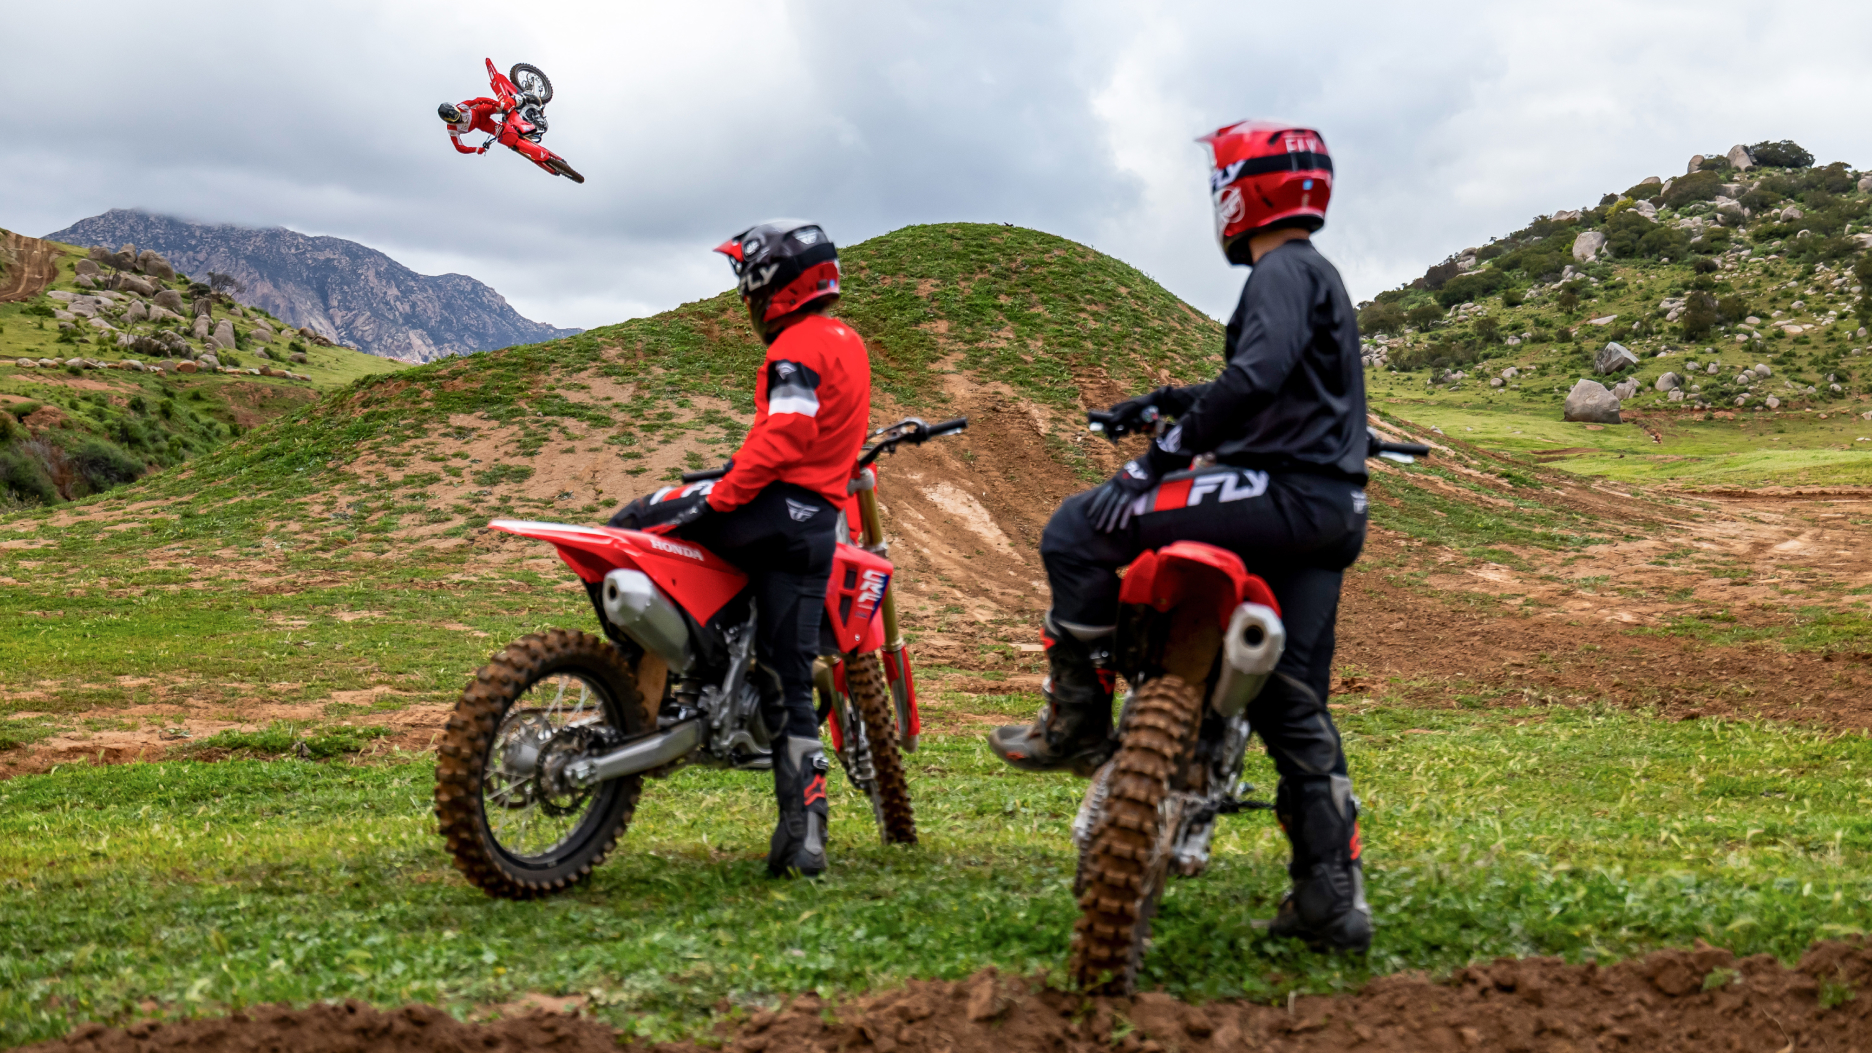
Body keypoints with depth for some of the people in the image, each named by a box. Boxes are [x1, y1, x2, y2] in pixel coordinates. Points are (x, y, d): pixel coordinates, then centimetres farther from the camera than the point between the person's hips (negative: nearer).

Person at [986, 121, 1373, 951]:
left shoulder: (1283, 270, -5)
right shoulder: (1316, 276, 26)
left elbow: (1258, 378, -25)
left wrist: (1174, 444, -23)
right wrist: (1169, 400, 40)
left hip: (1282, 488, -10)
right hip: (1331, 512, 10)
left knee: (1077, 529, -8)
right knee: (1293, 707, 13)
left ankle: (1075, 722, -4)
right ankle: (1332, 898, 15)